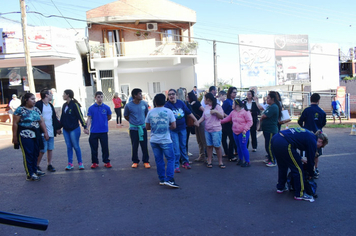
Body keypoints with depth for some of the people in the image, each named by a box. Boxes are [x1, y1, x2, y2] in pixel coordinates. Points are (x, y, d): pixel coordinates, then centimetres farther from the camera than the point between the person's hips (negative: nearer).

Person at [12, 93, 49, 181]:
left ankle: (34, 170, 25)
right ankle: (29, 174, -1)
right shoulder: (20, 110, -5)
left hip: (36, 135, 6)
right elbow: (15, 124, -6)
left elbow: (41, 121, 14)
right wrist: (14, 136, -8)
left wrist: (45, 132, 7)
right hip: (25, 135, -6)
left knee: (35, 153, 10)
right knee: (28, 154, -6)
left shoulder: (36, 109, 13)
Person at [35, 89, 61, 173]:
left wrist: (58, 127, 18)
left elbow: (54, 117, 21)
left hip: (51, 131, 7)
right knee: (42, 150, -5)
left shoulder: (50, 105, 16)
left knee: (50, 149, 11)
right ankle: (37, 166, 12)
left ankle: (49, 165, 21)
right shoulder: (38, 104, -8)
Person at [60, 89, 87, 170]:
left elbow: (80, 116, -13)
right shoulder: (64, 105, 12)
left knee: (76, 146, 0)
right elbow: (62, 117, 18)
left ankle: (80, 163, 11)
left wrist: (84, 126, -17)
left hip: (74, 129, -6)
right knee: (69, 147, 9)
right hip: (65, 130, 6)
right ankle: (70, 164, 15)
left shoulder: (75, 104, -10)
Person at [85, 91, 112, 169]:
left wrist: (103, 122, 9)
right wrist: (87, 128, -14)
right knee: (94, 148, 8)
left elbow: (109, 117, 13)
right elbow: (89, 119, -3)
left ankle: (106, 162, 18)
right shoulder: (91, 108, -2)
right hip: (94, 131, 0)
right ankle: (95, 162, 21)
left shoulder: (106, 107, -1)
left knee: (105, 147, 5)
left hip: (104, 131, 0)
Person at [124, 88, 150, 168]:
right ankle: (135, 161, 23)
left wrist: (143, 121, 10)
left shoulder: (144, 103, -3)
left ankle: (146, 161, 19)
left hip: (143, 127, 2)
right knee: (134, 146, 7)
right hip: (133, 129, -2)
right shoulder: (128, 106, -11)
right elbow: (126, 116, 4)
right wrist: (132, 122, 6)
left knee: (144, 145, 5)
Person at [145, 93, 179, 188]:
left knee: (159, 160, 11)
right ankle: (169, 179, -3)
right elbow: (173, 126, -7)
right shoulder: (168, 111, -7)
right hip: (165, 140, -3)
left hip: (154, 140, 3)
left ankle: (162, 179, 19)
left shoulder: (150, 112, 0)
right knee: (170, 159, 5)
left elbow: (147, 127, 6)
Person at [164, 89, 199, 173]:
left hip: (182, 128, 4)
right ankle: (176, 166, 9)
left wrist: (195, 120, 14)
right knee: (176, 148, -2)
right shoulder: (167, 105, -11)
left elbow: (188, 112, 10)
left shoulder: (180, 103, 1)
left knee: (183, 146, 15)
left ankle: (185, 162, 30)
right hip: (173, 130, -4)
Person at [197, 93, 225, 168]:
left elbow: (222, 117, -8)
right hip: (207, 130, 6)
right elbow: (203, 117, 11)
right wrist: (197, 122, -4)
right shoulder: (206, 107, 12)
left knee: (217, 146, -1)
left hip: (216, 130, -6)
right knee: (209, 146, 9)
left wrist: (216, 112, -23)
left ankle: (220, 162, 9)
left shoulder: (217, 106, -7)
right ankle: (209, 161, 17)